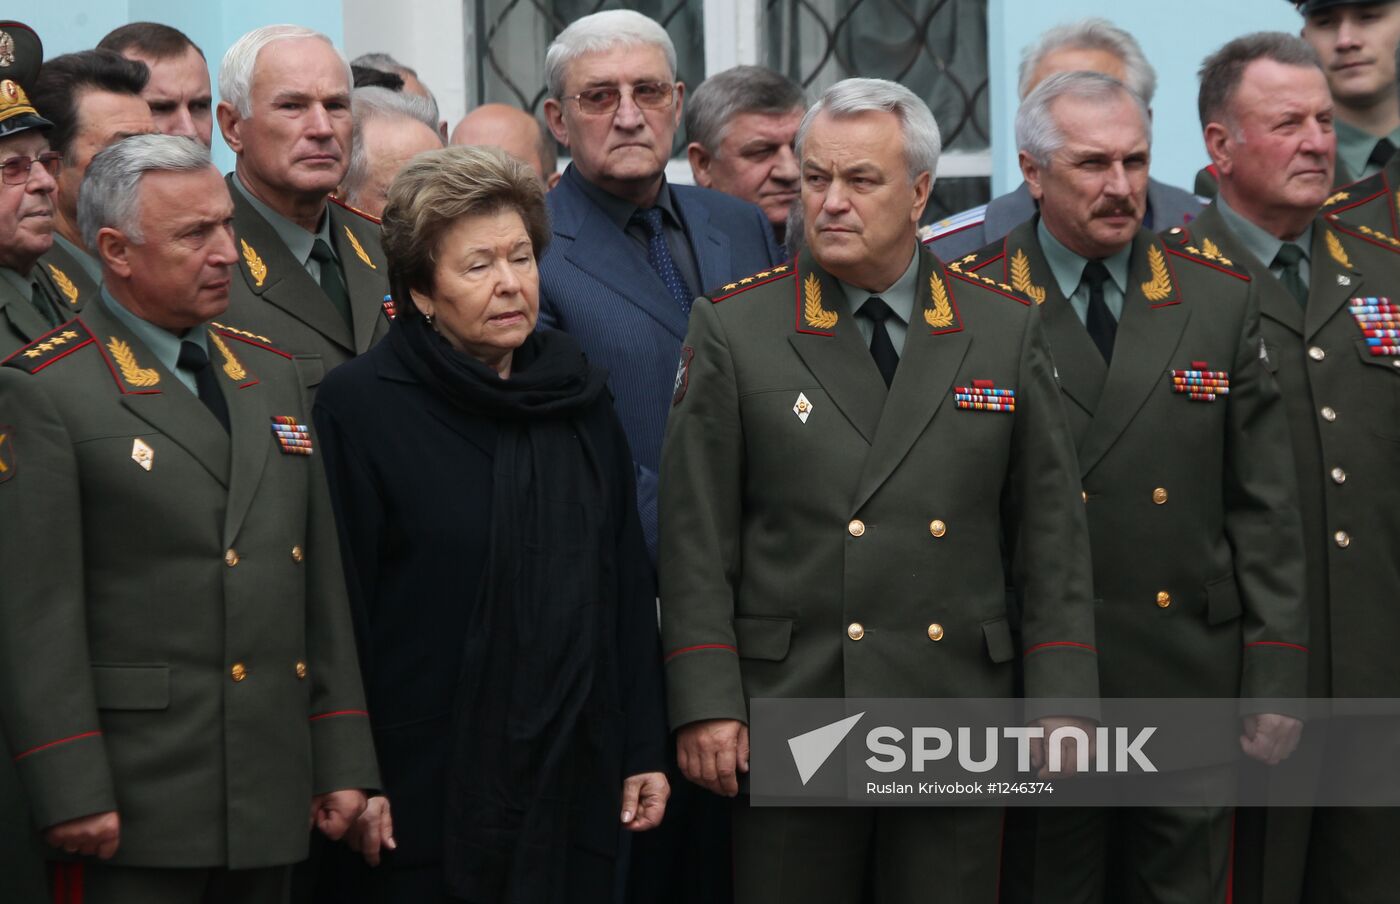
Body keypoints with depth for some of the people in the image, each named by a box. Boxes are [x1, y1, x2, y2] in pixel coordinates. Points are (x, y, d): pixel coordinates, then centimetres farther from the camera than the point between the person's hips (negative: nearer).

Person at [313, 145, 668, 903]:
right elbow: (341, 604, -9)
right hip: (426, 799, -4)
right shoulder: (359, 407, -6)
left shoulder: (578, 396, 10)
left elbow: (627, 581, 14)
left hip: (576, 787, 5)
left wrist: (644, 748, 10)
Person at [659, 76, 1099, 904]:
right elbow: (697, 537, -1)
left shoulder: (1007, 330, 6)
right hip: (791, 721, -1)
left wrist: (1063, 701, 0)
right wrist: (705, 704, -7)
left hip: (958, 715, 1)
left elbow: (1052, 531, 6)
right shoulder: (734, 330, 1)